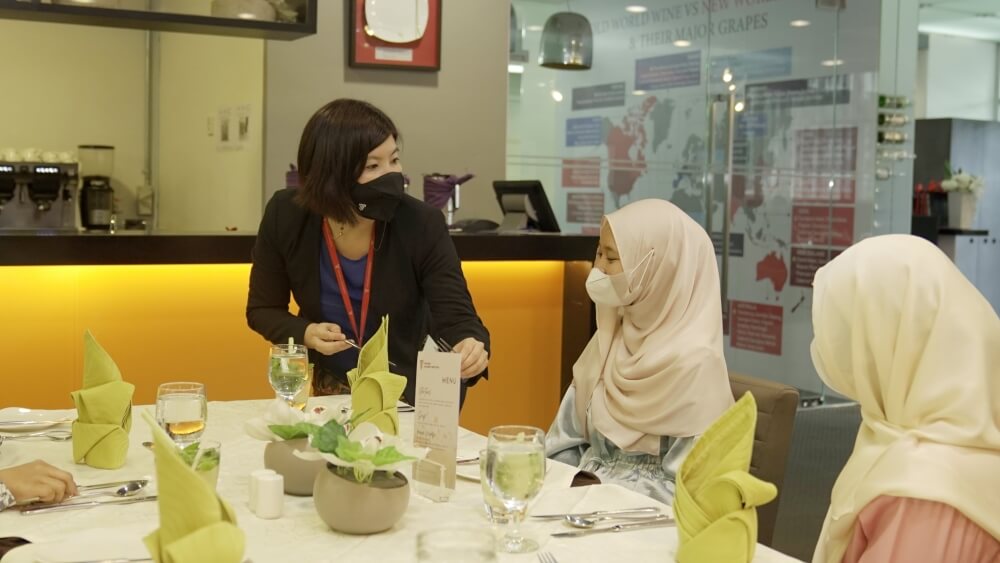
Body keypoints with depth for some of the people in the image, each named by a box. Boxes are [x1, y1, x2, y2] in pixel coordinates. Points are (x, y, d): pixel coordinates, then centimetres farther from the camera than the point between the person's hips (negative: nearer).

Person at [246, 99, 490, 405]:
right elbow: (262, 309, -1)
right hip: (328, 389, -1)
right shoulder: (286, 217, -13)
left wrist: (470, 347, -43)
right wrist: (306, 334, -21)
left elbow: (455, 316, -20)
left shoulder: (422, 225, -18)